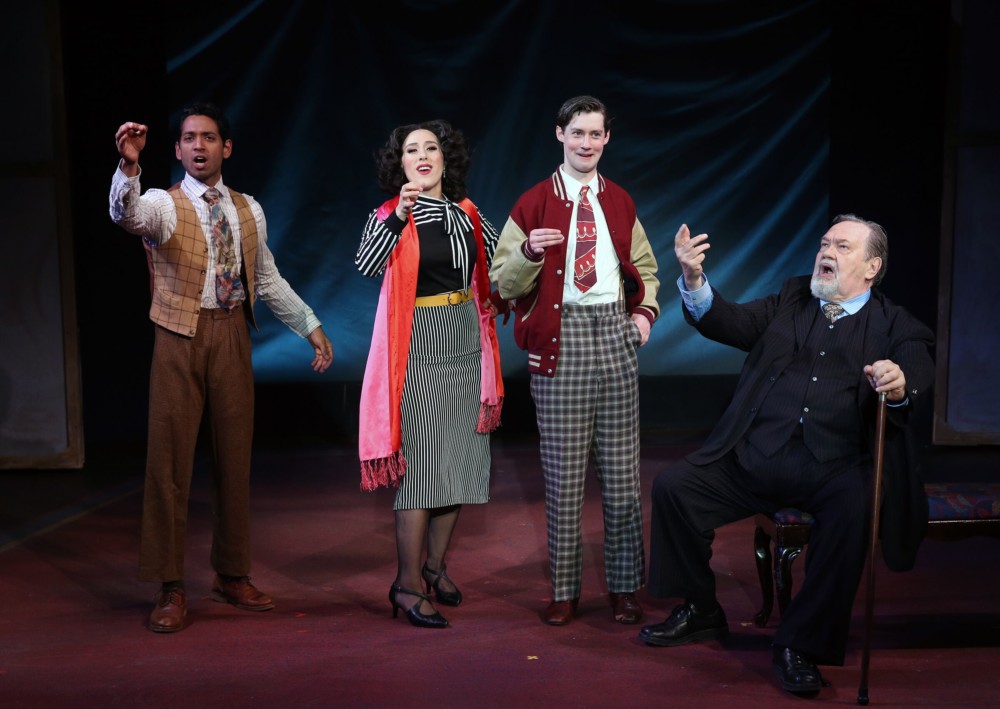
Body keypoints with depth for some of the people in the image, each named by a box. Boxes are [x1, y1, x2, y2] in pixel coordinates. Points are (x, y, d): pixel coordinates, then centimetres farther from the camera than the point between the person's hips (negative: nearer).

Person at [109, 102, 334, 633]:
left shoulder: (248, 211, 11)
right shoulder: (163, 204, -3)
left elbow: (267, 279, 19)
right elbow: (126, 215, -26)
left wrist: (310, 326, 17)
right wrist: (129, 166, -44)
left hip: (233, 336, 4)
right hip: (180, 338, -4)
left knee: (235, 456, 10)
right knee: (170, 458, -2)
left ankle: (232, 575, 24)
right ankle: (170, 589, 9)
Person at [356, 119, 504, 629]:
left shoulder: (466, 214, 10)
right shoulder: (387, 217, -3)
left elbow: (499, 261, 22)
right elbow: (366, 266, -21)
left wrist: (501, 302, 7)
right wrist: (399, 218, -30)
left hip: (465, 343, 5)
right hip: (416, 348, -5)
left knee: (460, 459, 7)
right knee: (421, 462, -7)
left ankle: (434, 564, 22)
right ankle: (408, 584, 2)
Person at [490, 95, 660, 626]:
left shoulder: (620, 203, 14)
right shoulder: (533, 203, 3)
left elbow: (644, 268, 25)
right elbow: (504, 284, 0)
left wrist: (646, 311, 7)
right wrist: (528, 252, -19)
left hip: (615, 335, 3)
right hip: (559, 339, -3)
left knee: (622, 468, 5)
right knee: (563, 470, 1)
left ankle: (623, 586, 18)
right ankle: (564, 589, 14)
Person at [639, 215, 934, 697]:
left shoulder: (898, 327, 10)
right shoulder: (789, 301, 19)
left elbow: (919, 380, -9)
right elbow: (728, 323, 4)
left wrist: (900, 386, -35)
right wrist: (694, 278, -16)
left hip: (834, 467, -3)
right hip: (755, 455, 4)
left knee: (854, 512, -34)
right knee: (672, 486, -12)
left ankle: (799, 646, -16)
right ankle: (700, 611, 10)